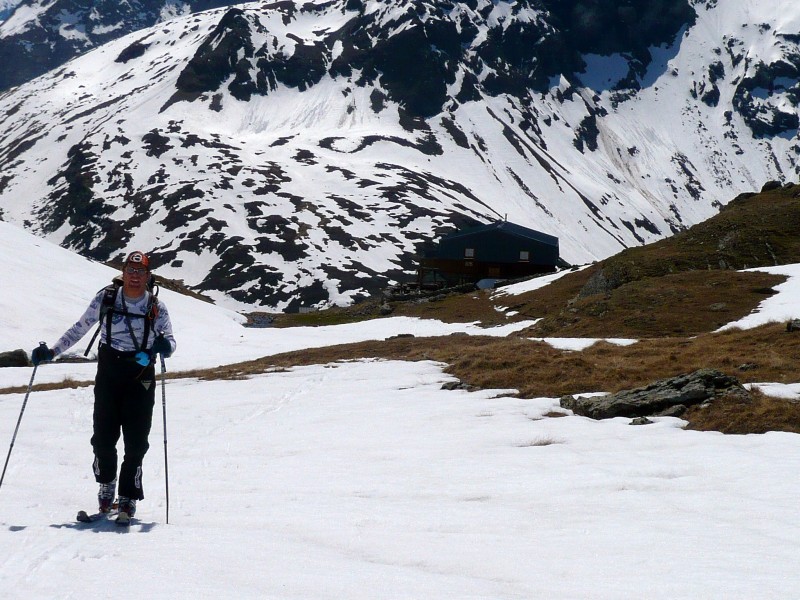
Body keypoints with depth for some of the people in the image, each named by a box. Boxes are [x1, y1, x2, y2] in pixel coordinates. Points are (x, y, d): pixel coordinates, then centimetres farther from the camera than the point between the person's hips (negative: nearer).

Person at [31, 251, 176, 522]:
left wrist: (165, 345, -26)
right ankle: (106, 485, 26)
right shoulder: (106, 298, 0)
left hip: (141, 375, -1)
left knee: (136, 439, -4)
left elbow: (170, 339, -2)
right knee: (103, 435, 2)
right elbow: (80, 328, 7)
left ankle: (128, 498, 7)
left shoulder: (156, 307, -2)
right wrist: (52, 351, 2)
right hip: (108, 371, 1)